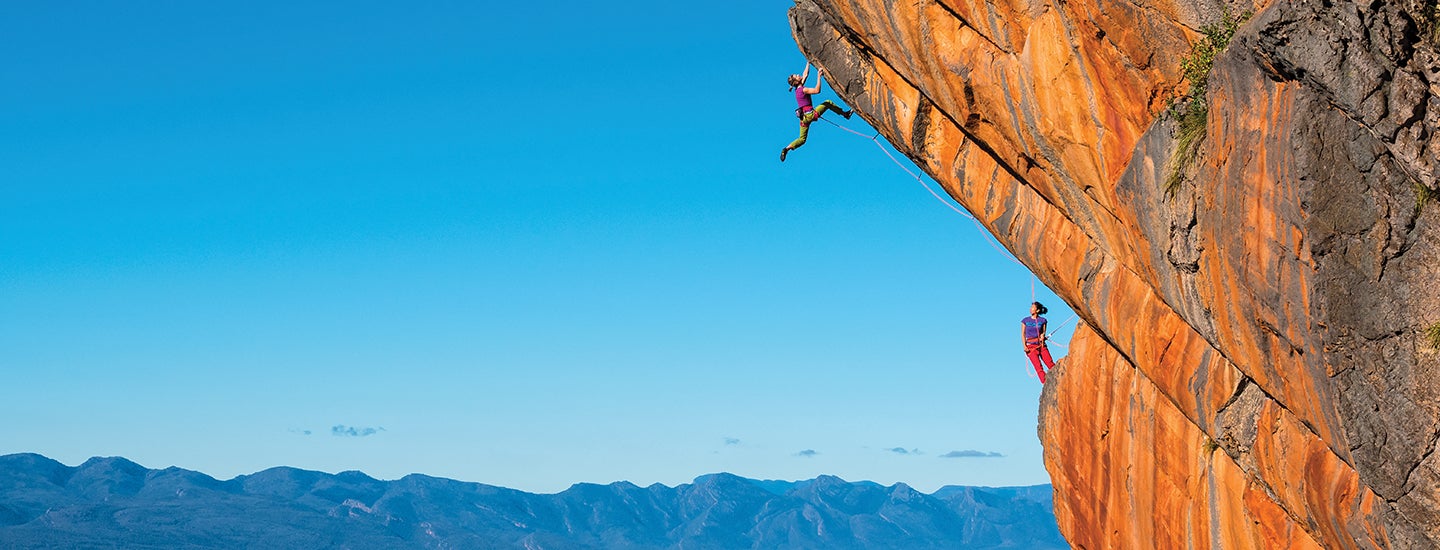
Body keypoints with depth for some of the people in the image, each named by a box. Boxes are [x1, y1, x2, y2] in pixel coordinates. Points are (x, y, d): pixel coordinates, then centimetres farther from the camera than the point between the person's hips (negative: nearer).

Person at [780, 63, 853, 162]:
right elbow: (817, 90, -21)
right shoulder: (803, 90, -12)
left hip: (804, 117, 8)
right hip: (810, 115, -8)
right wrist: (819, 76, -18)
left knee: (802, 139, 12)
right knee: (828, 103, 9)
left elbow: (805, 74, 22)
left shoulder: (799, 89, 13)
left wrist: (808, 62, 23)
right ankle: (845, 114, 16)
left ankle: (787, 148, -4)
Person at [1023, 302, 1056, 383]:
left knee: (1051, 364, -7)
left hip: (1041, 345, 1)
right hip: (1031, 347, -1)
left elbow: (1043, 332, 12)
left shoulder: (1042, 320, 6)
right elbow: (1023, 334, 5)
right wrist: (1024, 346, -7)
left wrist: (1043, 335, -12)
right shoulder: (1025, 321, 5)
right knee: (1038, 367, -12)